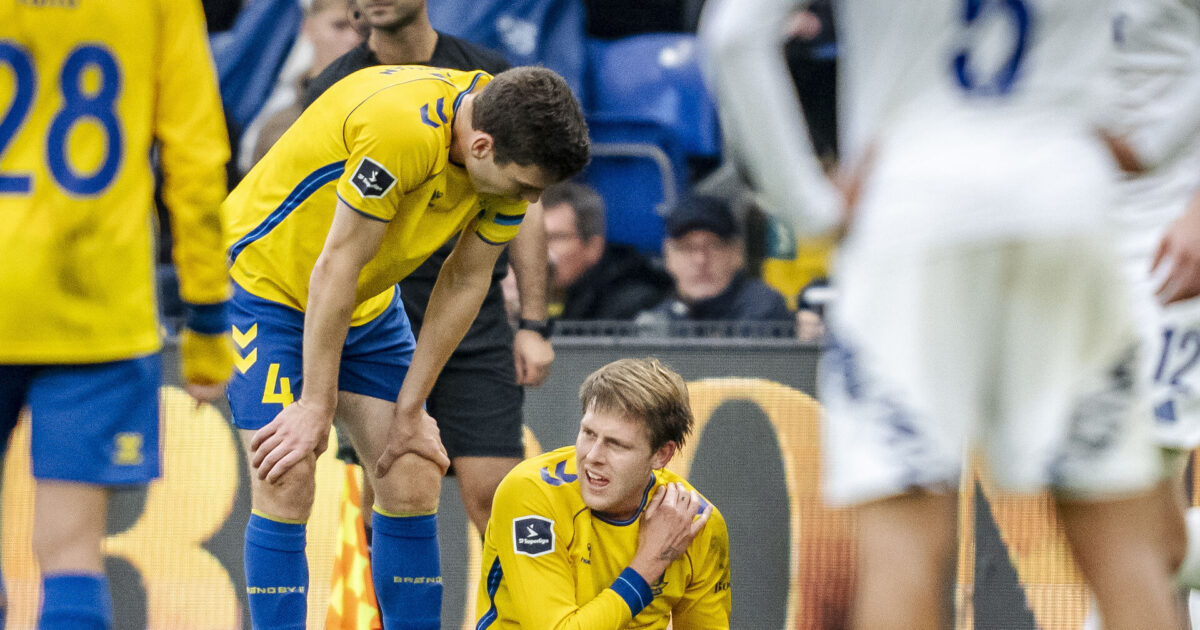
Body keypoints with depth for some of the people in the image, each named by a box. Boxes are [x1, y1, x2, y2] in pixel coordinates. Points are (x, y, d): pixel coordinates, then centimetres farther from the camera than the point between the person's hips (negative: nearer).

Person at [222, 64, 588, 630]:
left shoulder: (511, 149, -15)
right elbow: (336, 266, -28)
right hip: (264, 281, -7)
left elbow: (465, 281, -4)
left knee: (413, 482, -1)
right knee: (286, 487, -16)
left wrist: (409, 409, -3)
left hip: (370, 306, 7)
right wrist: (316, 406, -21)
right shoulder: (400, 129, -36)